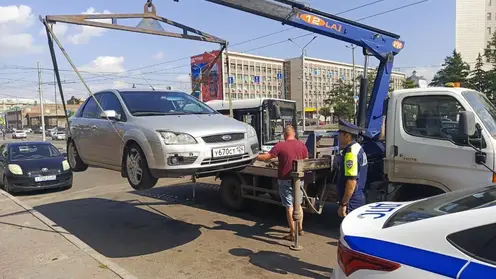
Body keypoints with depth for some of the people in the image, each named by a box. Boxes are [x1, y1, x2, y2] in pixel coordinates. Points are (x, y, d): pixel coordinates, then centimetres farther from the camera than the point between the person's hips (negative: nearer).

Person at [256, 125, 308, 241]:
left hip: (286, 180, -4)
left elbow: (266, 157, -11)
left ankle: (292, 234, 8)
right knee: (298, 204, 19)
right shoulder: (302, 145, 0)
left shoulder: (280, 146, -13)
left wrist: (257, 157, 9)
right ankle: (300, 229, 29)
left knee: (289, 207, 2)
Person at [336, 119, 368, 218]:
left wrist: (343, 204, -24)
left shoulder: (351, 153, -22)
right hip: (359, 197, 10)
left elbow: (352, 181, -27)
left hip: (352, 201, -10)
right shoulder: (357, 148, 11)